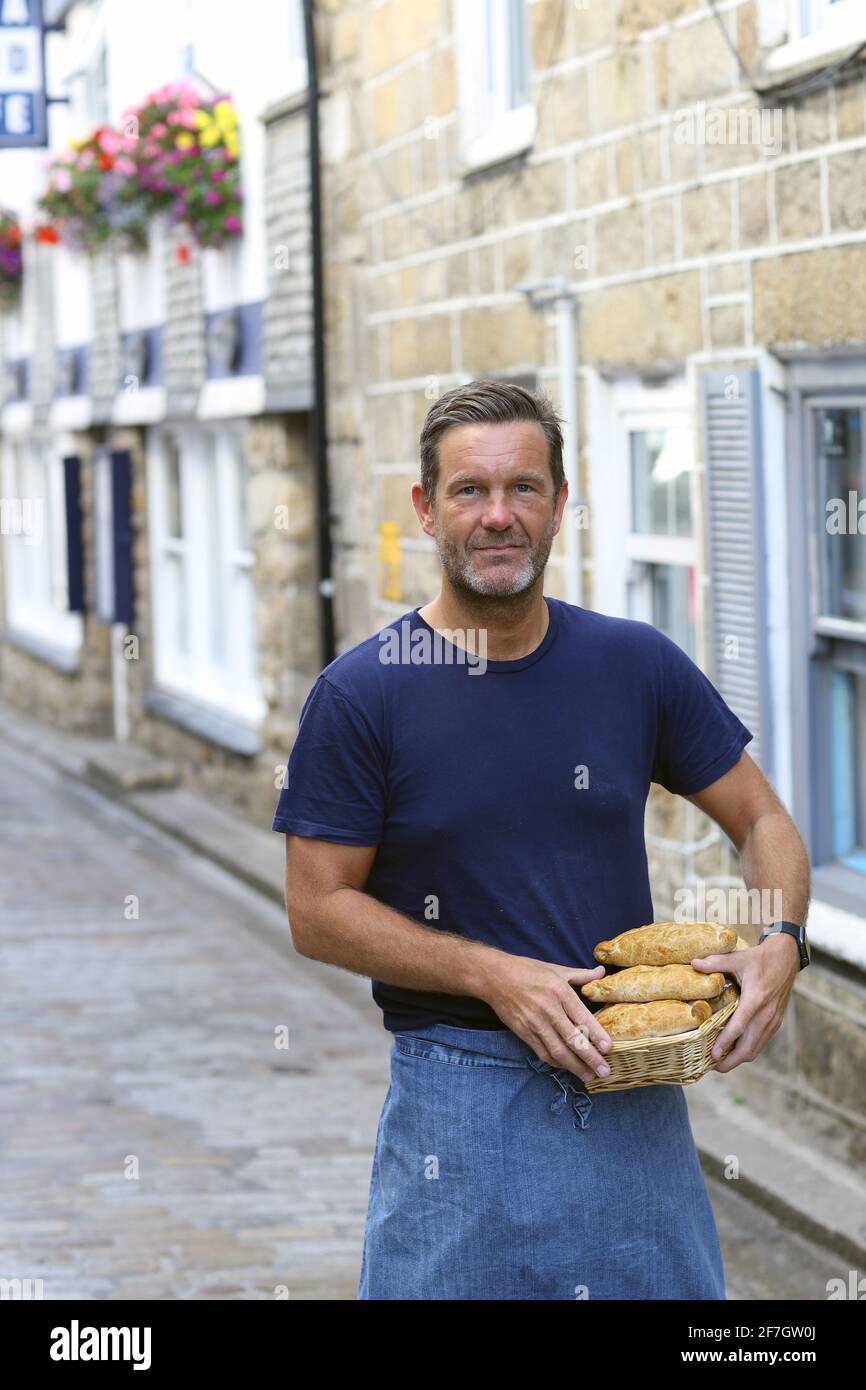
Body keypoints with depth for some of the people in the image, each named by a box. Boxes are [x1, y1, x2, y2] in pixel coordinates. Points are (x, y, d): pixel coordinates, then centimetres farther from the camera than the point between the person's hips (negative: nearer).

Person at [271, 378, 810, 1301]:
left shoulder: (636, 664, 1)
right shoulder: (362, 694, -6)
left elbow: (762, 822, 10)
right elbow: (318, 911, -6)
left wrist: (780, 947, -11)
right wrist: (495, 975, -16)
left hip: (632, 1093, 3)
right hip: (459, 1091, -2)